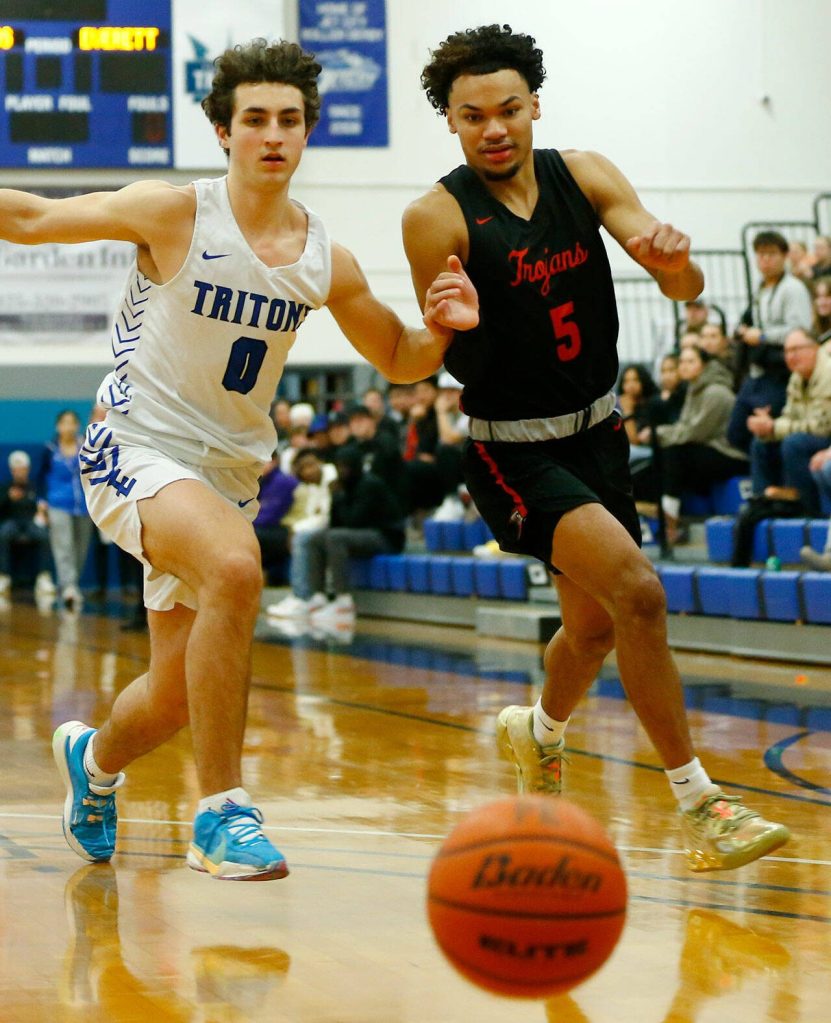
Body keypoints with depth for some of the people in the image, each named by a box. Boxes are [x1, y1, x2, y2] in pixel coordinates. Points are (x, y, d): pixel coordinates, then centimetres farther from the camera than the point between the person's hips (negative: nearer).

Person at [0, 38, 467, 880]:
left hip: (228, 474, 6)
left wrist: (440, 330, -8)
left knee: (176, 697, 11)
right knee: (235, 565, -35)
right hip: (136, 451, -5)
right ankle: (220, 814, -25)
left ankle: (94, 758, 48)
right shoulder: (174, 214, -11)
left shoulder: (325, 263, 1)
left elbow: (396, 359, 13)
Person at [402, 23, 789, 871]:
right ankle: (700, 810, -19)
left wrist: (673, 256, -35)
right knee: (637, 591, -24)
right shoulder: (436, 218, -16)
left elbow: (687, 291, -11)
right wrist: (457, 325, -35)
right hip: (513, 449, -6)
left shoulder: (584, 176, -4)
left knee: (596, 625, 20)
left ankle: (538, 731, 52)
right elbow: (448, 369, -12)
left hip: (597, 432, 6)